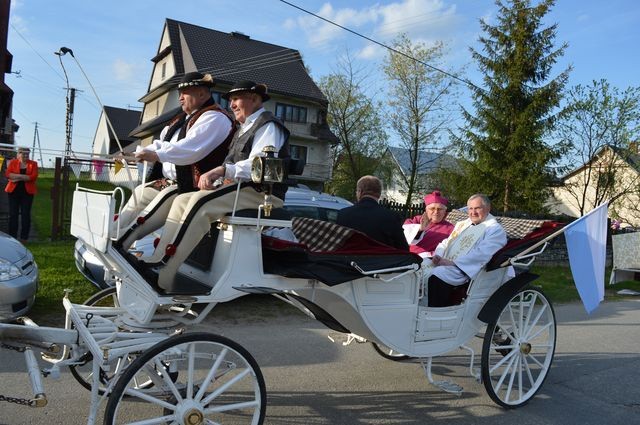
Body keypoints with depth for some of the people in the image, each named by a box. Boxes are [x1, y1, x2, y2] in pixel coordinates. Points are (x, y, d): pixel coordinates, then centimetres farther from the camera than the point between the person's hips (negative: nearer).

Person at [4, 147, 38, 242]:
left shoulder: (33, 164, 4)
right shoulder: (13, 162, 6)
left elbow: (34, 177, -9)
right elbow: (8, 174, -7)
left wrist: (17, 178, -12)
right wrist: (23, 176, -17)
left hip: (27, 192, 0)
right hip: (14, 191, 0)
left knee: (26, 215, 1)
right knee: (13, 214, 3)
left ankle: (24, 238, 7)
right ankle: (12, 237, 9)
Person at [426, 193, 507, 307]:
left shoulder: (495, 230, 1)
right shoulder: (462, 224, 26)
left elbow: (482, 254, -14)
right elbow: (446, 242, 25)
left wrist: (453, 262, -19)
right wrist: (438, 255, 1)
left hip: (465, 270, -7)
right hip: (444, 264, 7)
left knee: (438, 274, -33)